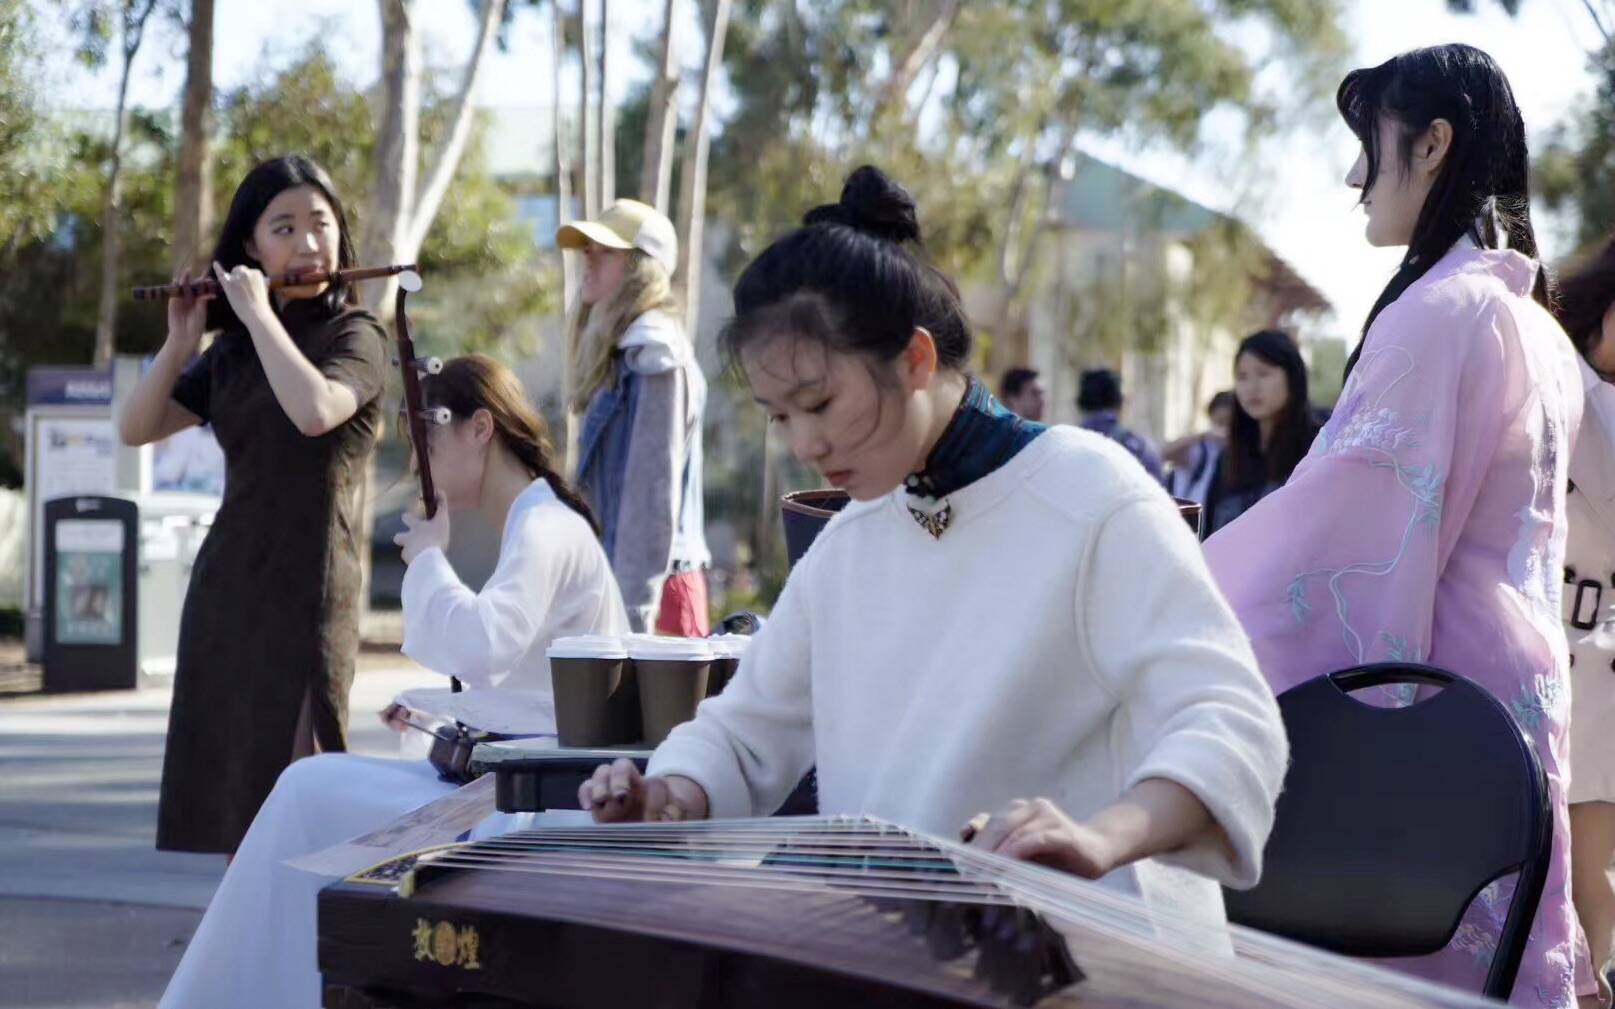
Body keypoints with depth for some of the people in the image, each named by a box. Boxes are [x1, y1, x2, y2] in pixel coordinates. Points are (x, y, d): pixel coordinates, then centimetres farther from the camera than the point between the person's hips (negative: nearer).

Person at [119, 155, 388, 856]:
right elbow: (136, 429, 10)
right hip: (224, 589, 6)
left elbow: (315, 412, -26)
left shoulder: (356, 336, -4)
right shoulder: (234, 351, 14)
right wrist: (181, 340, -1)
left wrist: (258, 314, -16)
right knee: (230, 803, 8)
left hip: (305, 594, -6)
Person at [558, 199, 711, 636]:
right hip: (618, 582, 9)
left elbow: (654, 494, -17)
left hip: (651, 585, -9)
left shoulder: (657, 356, -11)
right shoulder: (622, 356, 17)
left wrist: (633, 612, -20)